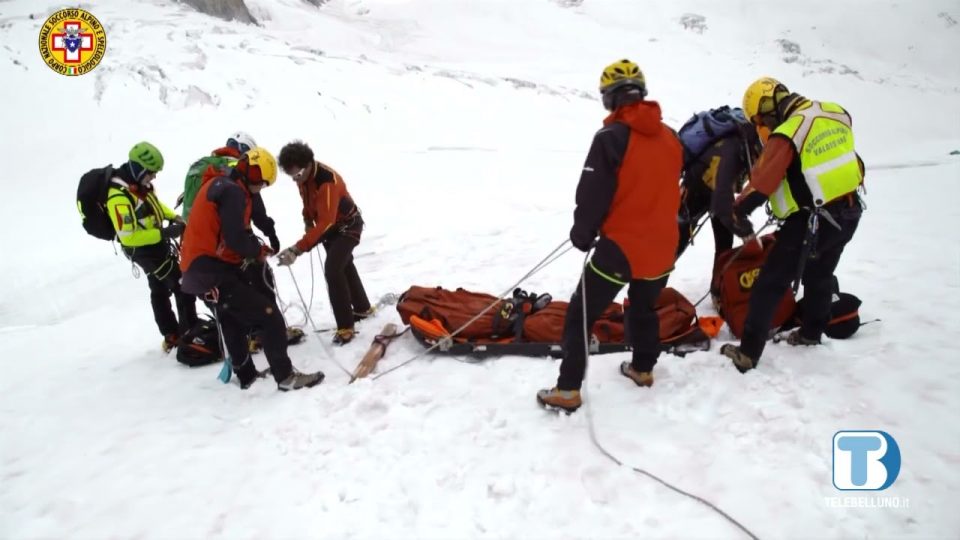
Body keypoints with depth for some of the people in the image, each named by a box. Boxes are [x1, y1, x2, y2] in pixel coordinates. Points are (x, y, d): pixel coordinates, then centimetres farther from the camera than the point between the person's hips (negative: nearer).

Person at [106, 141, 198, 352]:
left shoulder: (139, 183, -5)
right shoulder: (119, 198, -31)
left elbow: (153, 202, 14)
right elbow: (128, 236, -30)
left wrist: (174, 217, -1)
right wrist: (164, 233, -29)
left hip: (157, 242, 10)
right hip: (143, 249, -10)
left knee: (160, 289, 20)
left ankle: (172, 336, 34)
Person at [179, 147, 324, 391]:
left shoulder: (220, 183, 15)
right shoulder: (233, 190, -15)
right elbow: (235, 238, -21)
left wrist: (255, 248, 6)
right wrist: (258, 251, -3)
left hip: (201, 269, 11)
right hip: (212, 271, -11)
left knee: (234, 322, 25)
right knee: (267, 314, -10)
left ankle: (246, 376, 40)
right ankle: (285, 376, -6)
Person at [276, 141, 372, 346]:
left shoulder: (328, 181, -37)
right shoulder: (303, 176, -12)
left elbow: (325, 222, -45)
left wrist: (298, 249, -50)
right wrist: (308, 221, -3)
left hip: (347, 226, -9)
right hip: (330, 226, 9)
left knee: (332, 270, -21)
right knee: (344, 267, 20)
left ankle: (346, 326, -13)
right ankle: (362, 308, 40)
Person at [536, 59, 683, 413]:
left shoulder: (611, 138, -16)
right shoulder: (670, 137, 5)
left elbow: (592, 195, -15)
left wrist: (582, 234, -1)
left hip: (621, 245, -6)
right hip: (662, 245, 7)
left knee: (581, 315, 2)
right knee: (644, 307, 27)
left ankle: (568, 390, 3)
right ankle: (643, 368, 42)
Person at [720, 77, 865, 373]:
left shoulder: (786, 135, -19)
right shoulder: (835, 114, 2)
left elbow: (761, 181, -20)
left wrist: (739, 213, -10)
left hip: (810, 221, -8)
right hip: (848, 213, 8)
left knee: (769, 284, -2)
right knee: (819, 276, 27)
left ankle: (748, 353, -2)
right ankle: (811, 332, 44)